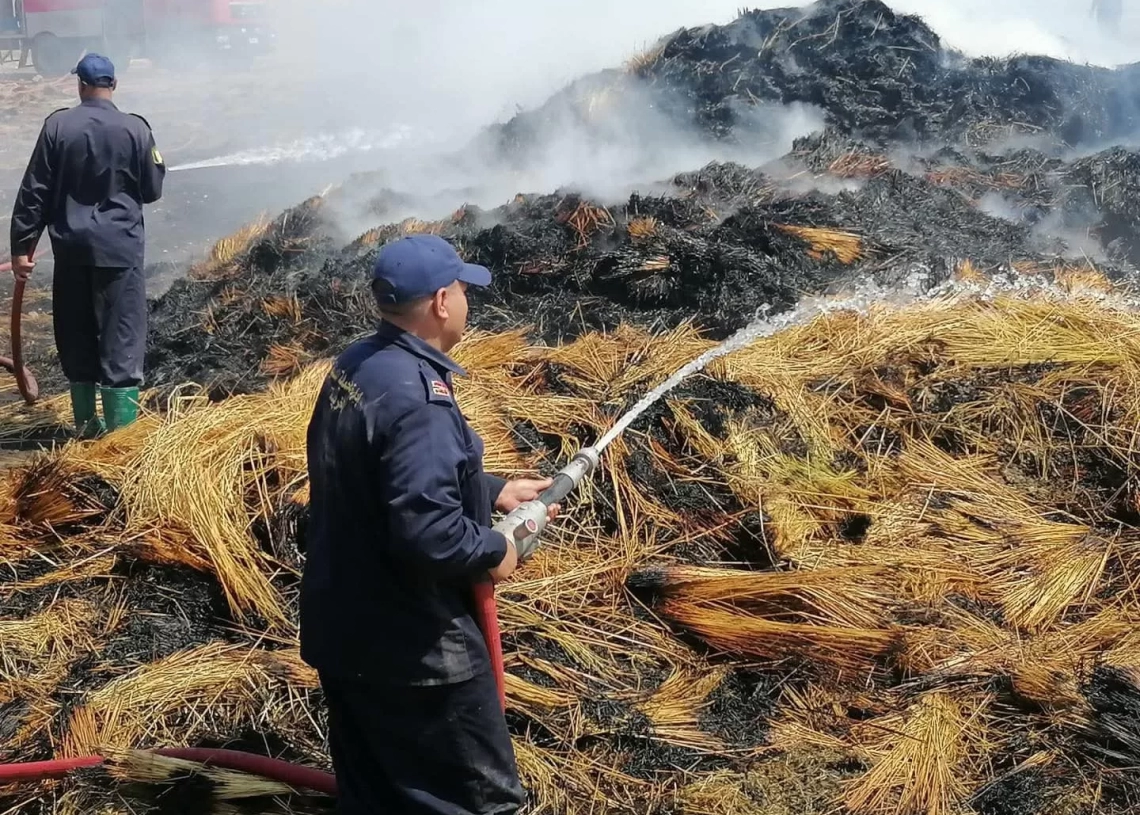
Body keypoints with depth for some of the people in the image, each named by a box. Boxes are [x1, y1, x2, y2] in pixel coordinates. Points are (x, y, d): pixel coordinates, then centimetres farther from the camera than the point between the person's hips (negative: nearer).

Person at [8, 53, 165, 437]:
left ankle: (85, 424, 23)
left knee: (75, 337, 14)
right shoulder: (135, 128, -6)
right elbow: (152, 190, 2)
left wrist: (21, 246, 4)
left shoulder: (57, 125, -1)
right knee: (120, 338, 0)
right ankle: (121, 431, -2)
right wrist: (157, 164, 23)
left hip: (71, 247, 2)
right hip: (119, 246, -2)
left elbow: (34, 192, -1)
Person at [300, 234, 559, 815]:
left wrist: (494, 491, 16)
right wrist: (494, 549, -13)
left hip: (345, 630, 10)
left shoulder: (354, 367, 4)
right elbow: (427, 532, -31)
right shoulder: (416, 395, -26)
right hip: (411, 647, -10)